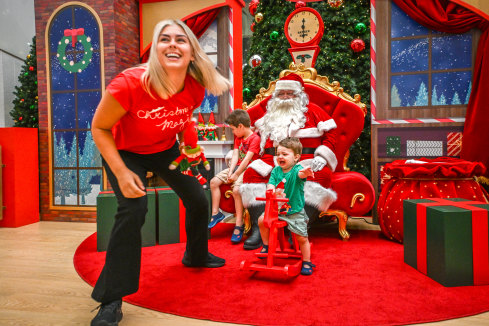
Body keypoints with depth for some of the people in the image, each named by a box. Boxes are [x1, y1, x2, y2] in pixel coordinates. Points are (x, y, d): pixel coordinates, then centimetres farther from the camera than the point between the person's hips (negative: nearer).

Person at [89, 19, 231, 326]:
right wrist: (121, 173, -29)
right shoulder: (130, 83, -34)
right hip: (125, 152, -5)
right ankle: (111, 300, -10)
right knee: (134, 208, -26)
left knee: (199, 201, 8)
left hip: (165, 150, 5)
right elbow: (100, 128, -22)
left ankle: (196, 256, 40)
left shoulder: (195, 87, -19)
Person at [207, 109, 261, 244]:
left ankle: (239, 225, -20)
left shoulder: (255, 138, -13)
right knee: (214, 181, -4)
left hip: (248, 169, -9)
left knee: (236, 189, -30)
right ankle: (216, 214, 4)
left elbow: (247, 159, -19)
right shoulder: (238, 138, 15)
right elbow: (235, 156, 5)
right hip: (237, 167, 9)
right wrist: (230, 172, -8)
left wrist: (236, 175, -20)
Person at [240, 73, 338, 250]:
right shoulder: (269, 111, 23)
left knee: (322, 175, -33)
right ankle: (259, 229, -29)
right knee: (251, 173, -25)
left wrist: (321, 156, -7)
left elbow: (331, 132, 7)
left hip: (304, 159, -2)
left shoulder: (312, 110, 15)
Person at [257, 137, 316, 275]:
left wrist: (305, 172, -62)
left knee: (302, 238, -2)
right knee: (262, 220, -13)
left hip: (295, 211, -4)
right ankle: (266, 246, 12)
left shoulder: (297, 169, -15)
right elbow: (270, 184, -7)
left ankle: (307, 263, 21)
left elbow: (300, 174, -38)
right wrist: (271, 189, -31)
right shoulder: (276, 170, 0)